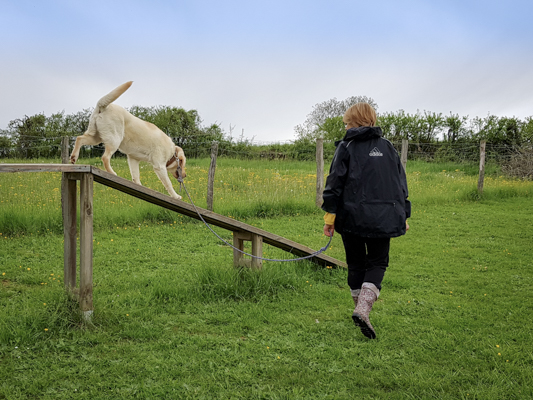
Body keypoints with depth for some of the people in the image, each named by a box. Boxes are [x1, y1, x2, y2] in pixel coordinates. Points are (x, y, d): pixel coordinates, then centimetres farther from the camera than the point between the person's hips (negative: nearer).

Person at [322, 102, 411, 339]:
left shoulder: (346, 147, 1)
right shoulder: (387, 147, 11)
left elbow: (335, 182, -5)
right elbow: (401, 183, 13)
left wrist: (330, 215, -2)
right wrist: (403, 215, 20)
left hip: (352, 216, -2)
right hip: (383, 218, 2)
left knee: (356, 264, 13)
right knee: (377, 263, 8)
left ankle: (361, 309, 20)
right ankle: (363, 309, -12)